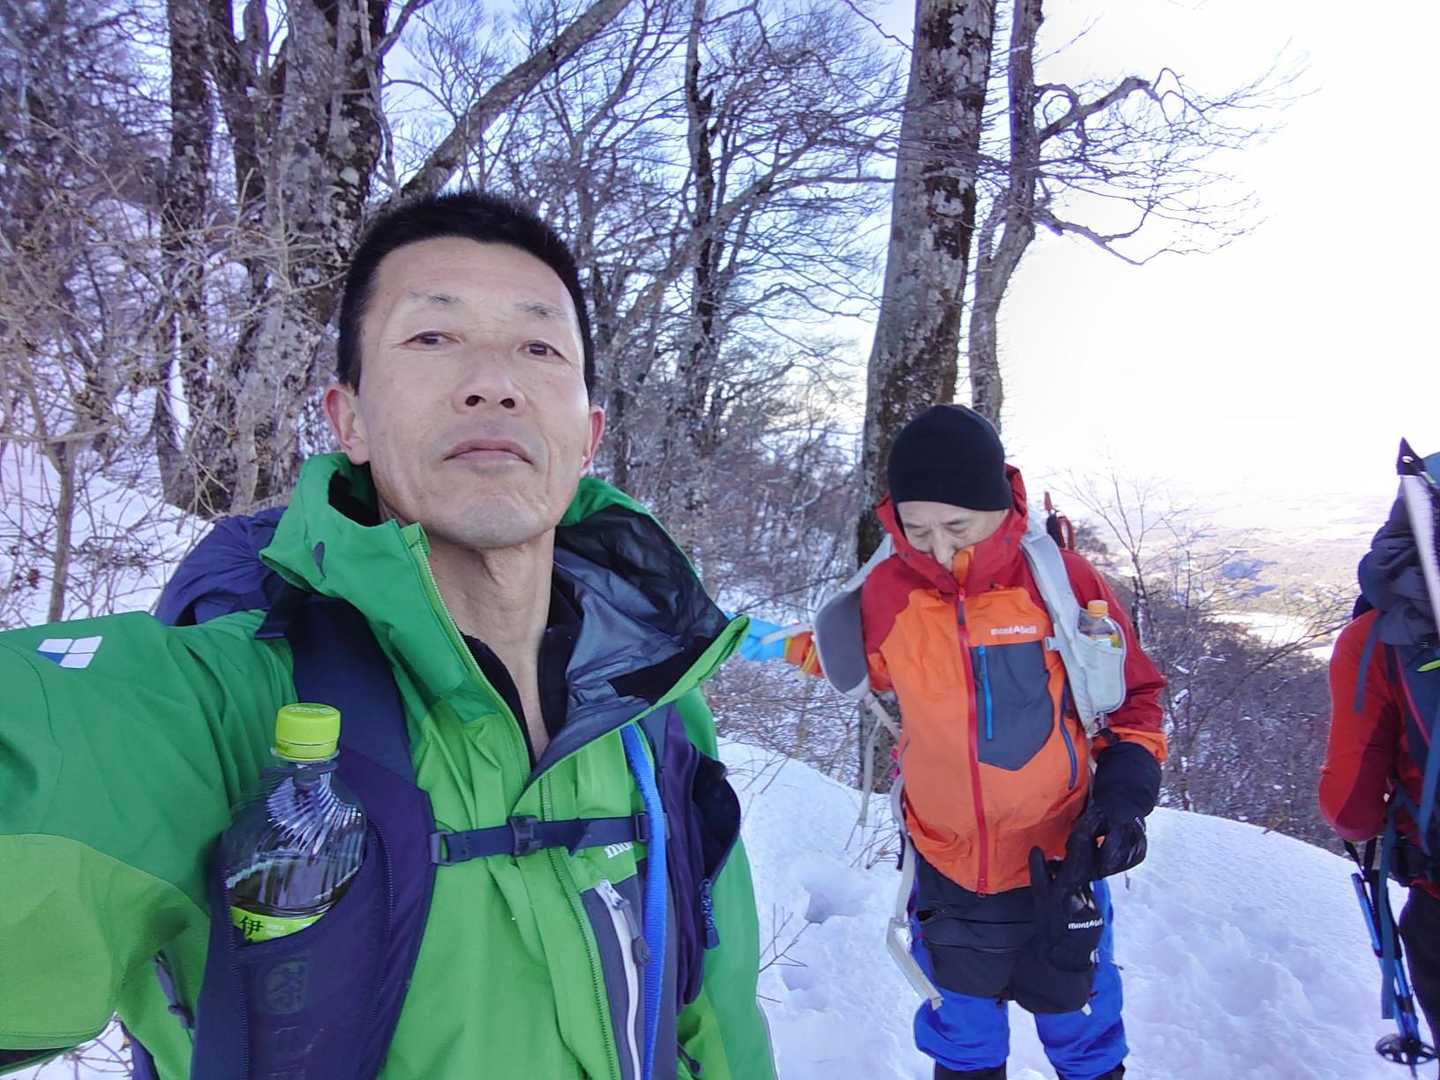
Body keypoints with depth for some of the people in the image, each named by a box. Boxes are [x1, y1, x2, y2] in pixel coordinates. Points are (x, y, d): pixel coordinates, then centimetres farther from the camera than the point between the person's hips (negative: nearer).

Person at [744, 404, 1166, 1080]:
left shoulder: (1062, 579, -16)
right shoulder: (887, 592, -13)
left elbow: (1133, 695, -2)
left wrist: (1124, 791, -13)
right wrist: (782, 646, 7)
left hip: (1058, 867, -1)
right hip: (947, 871, 1)